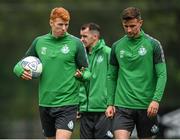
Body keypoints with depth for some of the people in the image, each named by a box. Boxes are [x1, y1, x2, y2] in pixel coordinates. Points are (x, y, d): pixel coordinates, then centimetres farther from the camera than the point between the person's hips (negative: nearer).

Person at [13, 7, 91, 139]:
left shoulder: (76, 43, -2)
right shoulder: (39, 42, 7)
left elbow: (87, 71, 2)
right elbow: (19, 65, 16)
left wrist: (82, 75, -21)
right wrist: (22, 71, -7)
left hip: (67, 103, -4)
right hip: (45, 103, 4)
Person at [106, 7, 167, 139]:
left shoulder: (153, 44, -1)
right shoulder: (117, 46, 8)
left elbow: (162, 75, -4)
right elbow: (112, 76, 15)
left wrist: (156, 100, -15)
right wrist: (110, 103, 8)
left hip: (146, 107, -1)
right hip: (123, 105, 2)